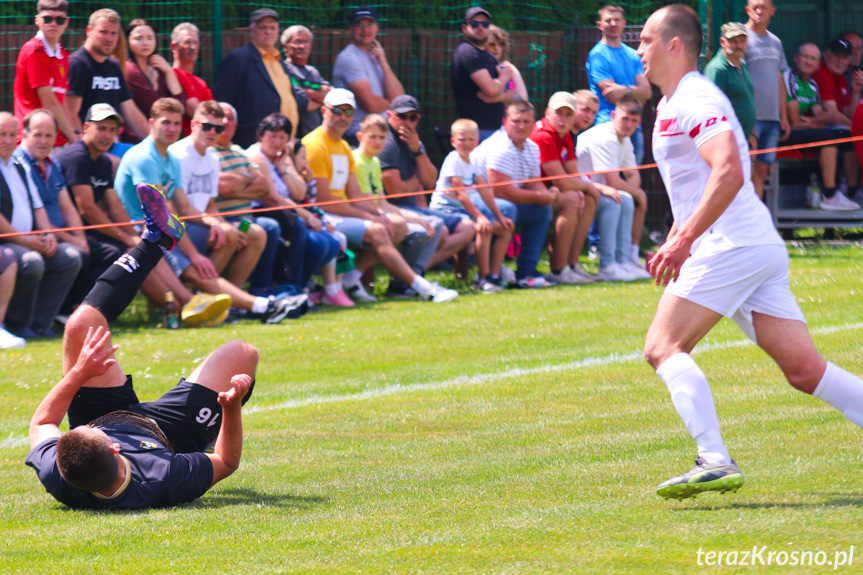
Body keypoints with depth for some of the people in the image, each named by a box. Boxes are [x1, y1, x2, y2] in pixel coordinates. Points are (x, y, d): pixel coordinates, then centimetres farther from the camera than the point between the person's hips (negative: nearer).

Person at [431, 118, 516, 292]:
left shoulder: (472, 164, 11)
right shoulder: (453, 161, -15)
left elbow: (485, 192, 10)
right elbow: (460, 193, -23)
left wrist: (500, 217, 3)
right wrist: (479, 217, -31)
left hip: (463, 209, 9)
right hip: (445, 210, -9)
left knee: (505, 229, 0)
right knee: (483, 228, -32)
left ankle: (494, 276, -1)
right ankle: (483, 279, -27)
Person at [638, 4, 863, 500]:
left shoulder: (697, 100, -9)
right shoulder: (673, 105, 22)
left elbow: (729, 174, -24)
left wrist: (684, 240, -27)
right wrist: (674, 241, 30)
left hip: (734, 246, -10)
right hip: (761, 249, 10)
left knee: (664, 347, -12)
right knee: (805, 370, 3)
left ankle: (716, 462, -23)